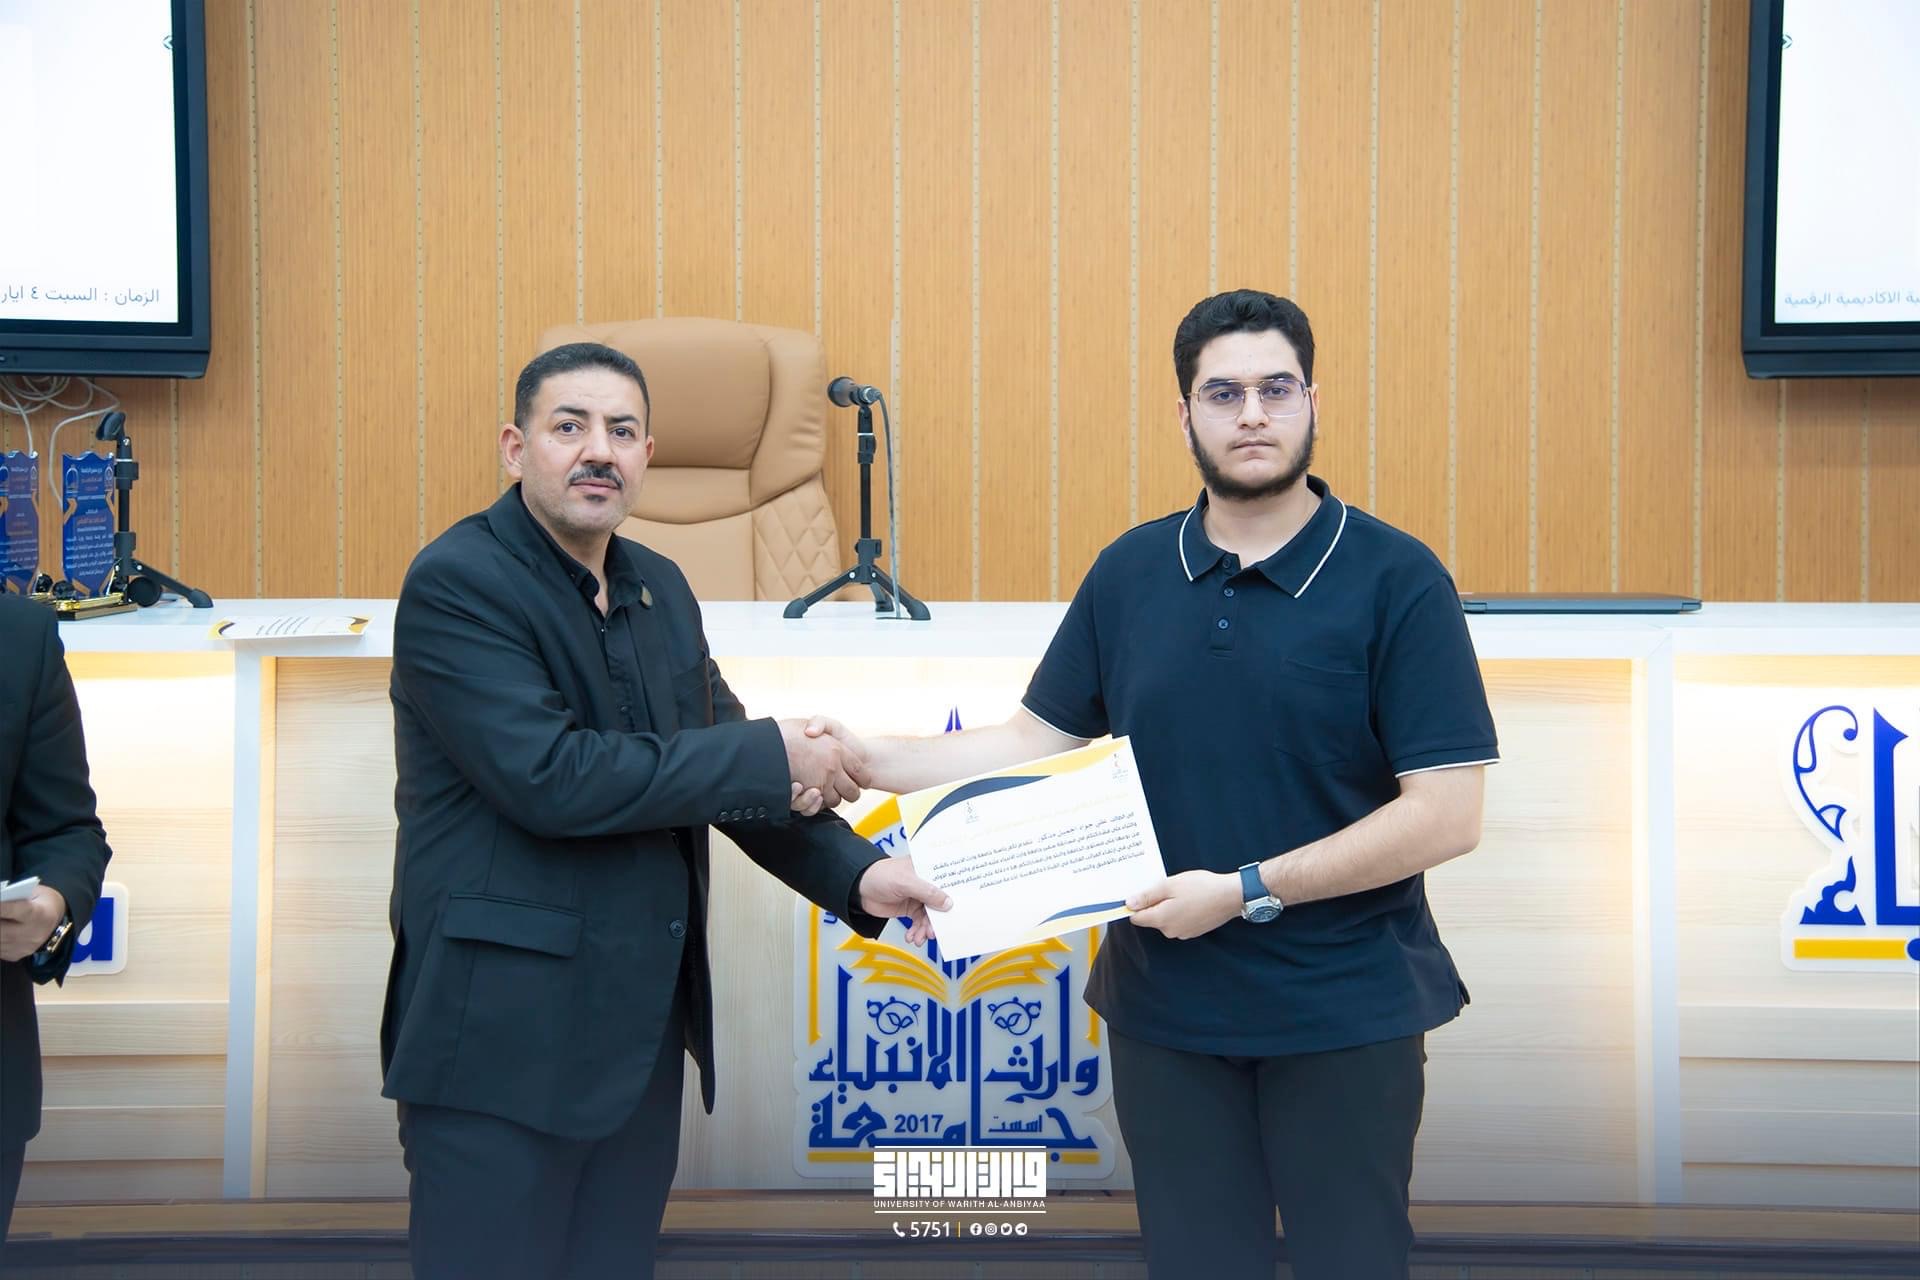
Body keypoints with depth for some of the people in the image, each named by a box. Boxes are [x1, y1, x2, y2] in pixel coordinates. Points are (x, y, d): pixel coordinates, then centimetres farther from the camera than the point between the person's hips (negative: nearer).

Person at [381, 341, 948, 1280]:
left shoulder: (660, 589, 11)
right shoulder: (455, 585, -13)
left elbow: (728, 764, 14)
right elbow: (547, 777, -24)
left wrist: (854, 871, -4)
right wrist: (768, 756, -17)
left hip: (642, 1028, 7)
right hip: (503, 1036, -7)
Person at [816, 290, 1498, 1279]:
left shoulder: (1397, 580, -10)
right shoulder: (1130, 573, 4)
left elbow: (1446, 815, -14)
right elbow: (1039, 741, 8)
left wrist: (1246, 891, -17)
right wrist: (865, 760, -5)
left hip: (1344, 1013, -3)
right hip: (1166, 1010, 4)